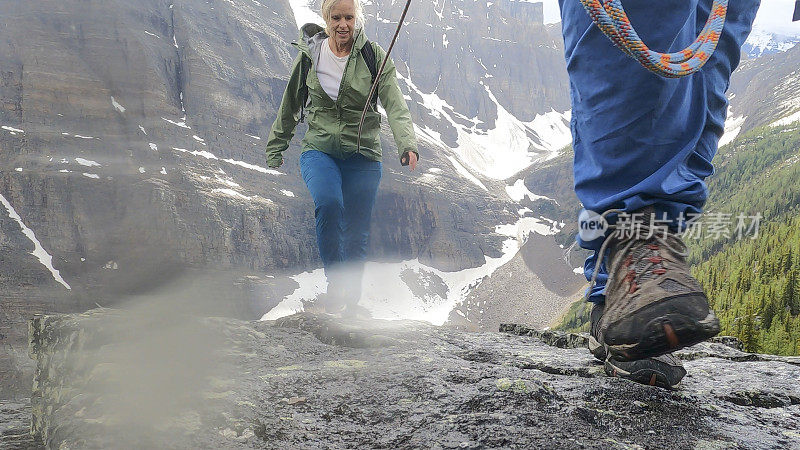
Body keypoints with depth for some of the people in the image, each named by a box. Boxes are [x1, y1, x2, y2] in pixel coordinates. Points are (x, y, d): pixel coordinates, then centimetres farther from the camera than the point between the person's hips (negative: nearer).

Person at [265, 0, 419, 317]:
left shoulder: (373, 56, -4)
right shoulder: (309, 55, 0)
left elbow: (395, 106, -15)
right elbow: (290, 106, 12)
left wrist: (407, 144, -32)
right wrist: (275, 148, 19)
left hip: (363, 155, 0)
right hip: (319, 150, 0)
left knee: (357, 234, 3)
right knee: (329, 203, -30)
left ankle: (351, 300, 24)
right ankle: (335, 287, -16)